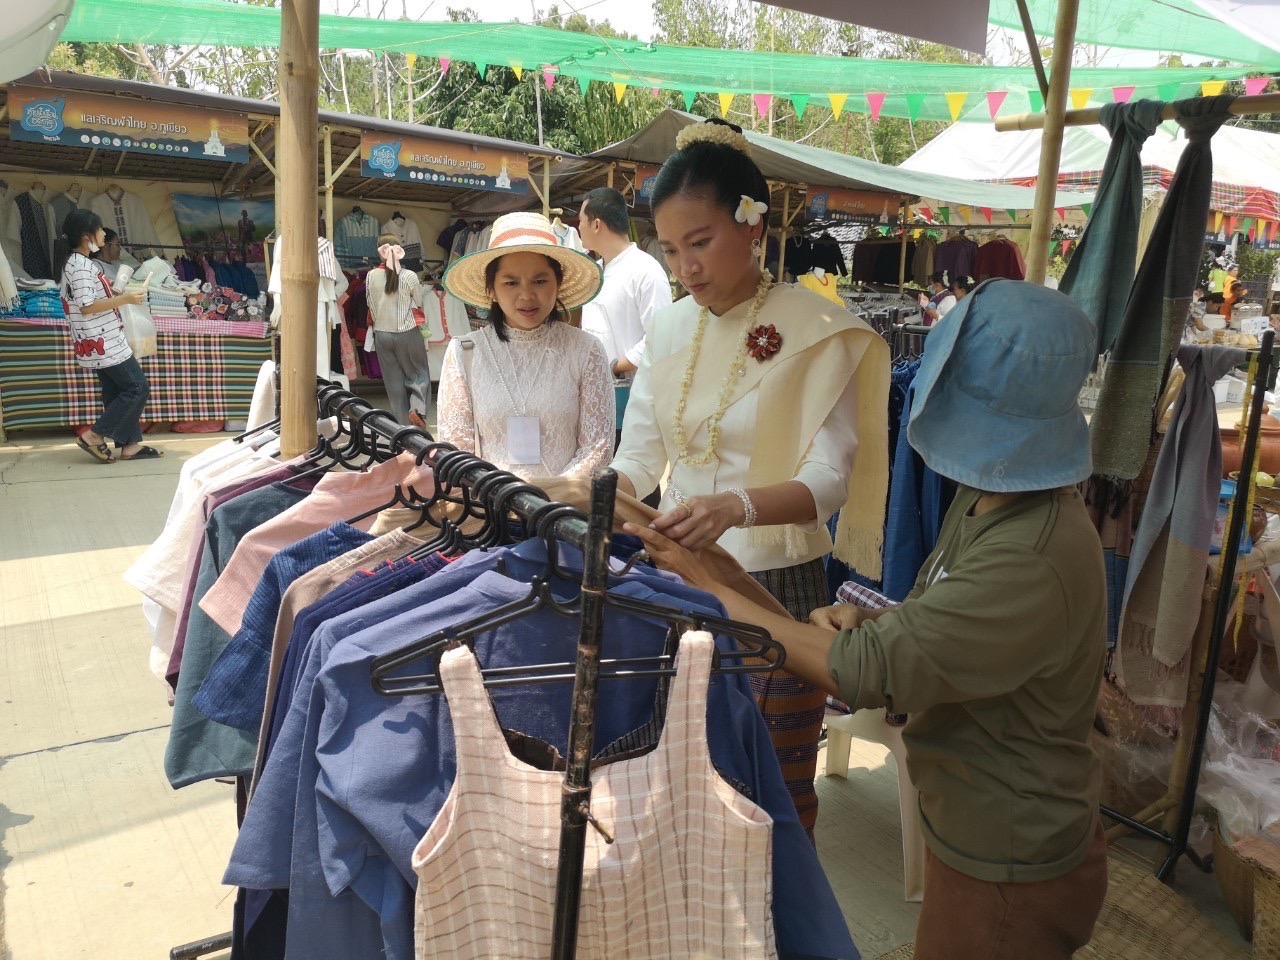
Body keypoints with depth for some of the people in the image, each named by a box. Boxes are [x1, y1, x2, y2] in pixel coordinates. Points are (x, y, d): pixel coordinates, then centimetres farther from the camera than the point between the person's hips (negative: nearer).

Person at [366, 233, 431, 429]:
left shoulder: (371, 276, -5)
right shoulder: (409, 276, -10)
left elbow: (371, 306, 3)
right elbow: (418, 303, 1)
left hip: (382, 334, 2)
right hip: (407, 333, -2)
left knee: (394, 380, 11)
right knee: (419, 374, 12)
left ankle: (402, 422, 13)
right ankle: (417, 408, -12)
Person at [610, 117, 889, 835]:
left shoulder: (817, 331, -11)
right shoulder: (671, 329, 6)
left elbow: (828, 479, -17)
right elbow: (638, 458, 8)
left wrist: (738, 506, -36)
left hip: (778, 587, -5)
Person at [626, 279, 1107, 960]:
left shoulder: (1031, 564, -33)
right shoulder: (991, 500, -3)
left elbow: (858, 671, -31)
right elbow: (938, 622, 6)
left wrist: (707, 589, -24)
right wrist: (866, 620, -16)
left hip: (1008, 871, -8)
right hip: (974, 827, 8)